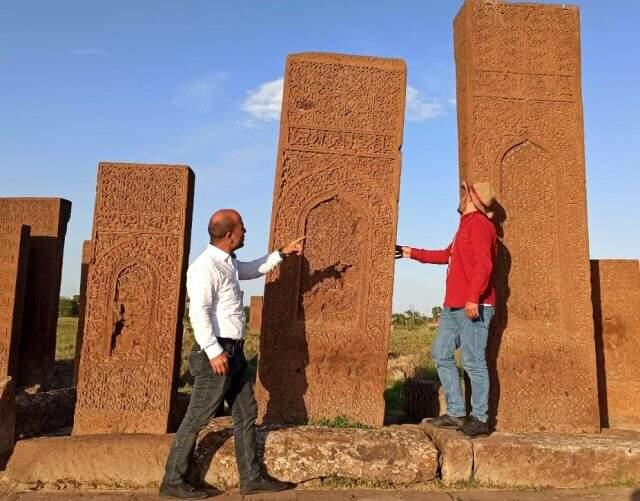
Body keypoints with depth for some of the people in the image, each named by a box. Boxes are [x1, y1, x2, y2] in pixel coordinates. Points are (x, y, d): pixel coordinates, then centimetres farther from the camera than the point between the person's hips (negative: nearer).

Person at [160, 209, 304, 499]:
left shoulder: (228, 263, 12)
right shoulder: (206, 266, -18)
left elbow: (252, 270, 33)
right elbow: (198, 312, -23)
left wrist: (282, 254, 29)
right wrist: (214, 352, -25)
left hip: (234, 351, 10)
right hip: (218, 351, -10)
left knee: (246, 414, 14)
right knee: (197, 419, 0)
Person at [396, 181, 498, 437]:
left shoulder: (479, 223, -8)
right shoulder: (467, 224, 23)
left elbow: (483, 264, -19)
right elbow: (446, 255, 32)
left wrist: (473, 298, -26)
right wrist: (412, 253, 35)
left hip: (473, 307, -10)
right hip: (453, 306, 10)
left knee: (473, 362, -5)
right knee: (441, 354, 11)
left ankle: (480, 418, 5)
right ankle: (456, 413, 15)